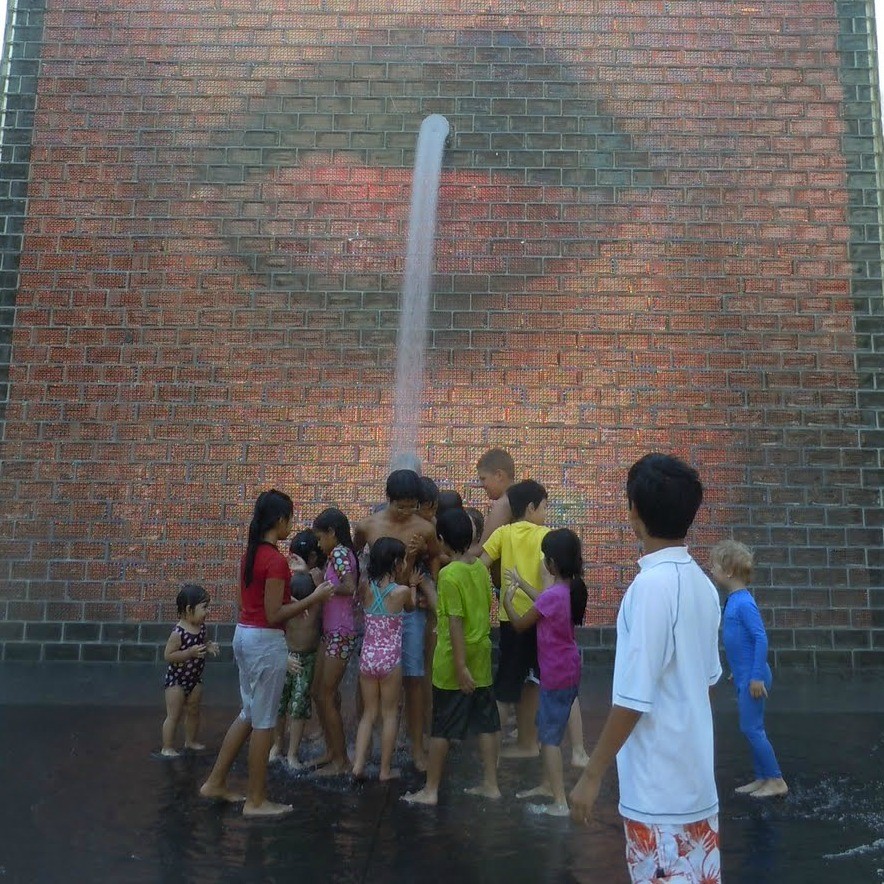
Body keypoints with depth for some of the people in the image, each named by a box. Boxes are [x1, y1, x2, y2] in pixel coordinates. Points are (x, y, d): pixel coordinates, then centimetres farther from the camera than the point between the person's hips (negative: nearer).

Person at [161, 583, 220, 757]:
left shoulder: (201, 627, -4)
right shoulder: (178, 632, -25)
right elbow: (168, 656, -24)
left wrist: (209, 646, -7)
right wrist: (190, 653, -31)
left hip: (195, 678, 7)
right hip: (177, 679, -7)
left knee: (193, 711, 19)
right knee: (174, 715, 2)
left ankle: (190, 741, 35)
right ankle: (167, 747, 15)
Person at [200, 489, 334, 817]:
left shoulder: (250, 554, 8)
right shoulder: (276, 560, -20)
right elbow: (273, 615, -20)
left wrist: (295, 599, 17)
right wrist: (314, 598, -13)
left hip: (243, 634, 9)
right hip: (265, 641, -9)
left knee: (249, 713, 21)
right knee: (264, 721, 3)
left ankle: (215, 783, 29)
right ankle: (256, 801, 15)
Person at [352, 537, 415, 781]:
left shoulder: (367, 588, -3)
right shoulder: (402, 591, -12)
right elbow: (410, 607, 9)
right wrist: (412, 585, 24)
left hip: (367, 658, 4)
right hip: (390, 659, -4)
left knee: (369, 713, 16)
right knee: (389, 714, 10)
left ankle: (358, 764, 11)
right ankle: (385, 769, 17)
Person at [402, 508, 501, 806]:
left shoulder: (448, 574, -19)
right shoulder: (481, 567, 2)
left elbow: (455, 622, -22)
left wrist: (460, 666, -20)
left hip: (454, 662, -7)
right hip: (481, 657, 7)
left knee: (441, 727, 5)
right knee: (486, 722, 14)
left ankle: (430, 790, 15)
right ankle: (490, 783, 23)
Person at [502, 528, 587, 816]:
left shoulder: (552, 595, -25)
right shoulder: (571, 589, 0)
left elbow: (520, 625, -10)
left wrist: (507, 601, 6)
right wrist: (522, 584, 29)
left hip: (557, 675, -9)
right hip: (566, 671, 9)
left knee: (550, 736, 0)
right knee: (546, 728, 21)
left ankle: (560, 802, 5)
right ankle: (547, 785, 34)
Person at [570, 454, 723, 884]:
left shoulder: (651, 584, -21)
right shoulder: (701, 582, 4)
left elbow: (633, 698, -22)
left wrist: (592, 774, -13)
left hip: (658, 785, -8)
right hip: (695, 776, 8)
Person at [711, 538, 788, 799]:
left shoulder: (743, 603, -20)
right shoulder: (733, 600, 8)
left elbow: (761, 638, -22)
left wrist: (757, 676, -21)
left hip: (753, 677, -9)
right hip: (744, 677, 9)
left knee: (752, 728, -2)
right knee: (752, 729, 14)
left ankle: (776, 780, 10)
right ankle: (762, 778, 24)